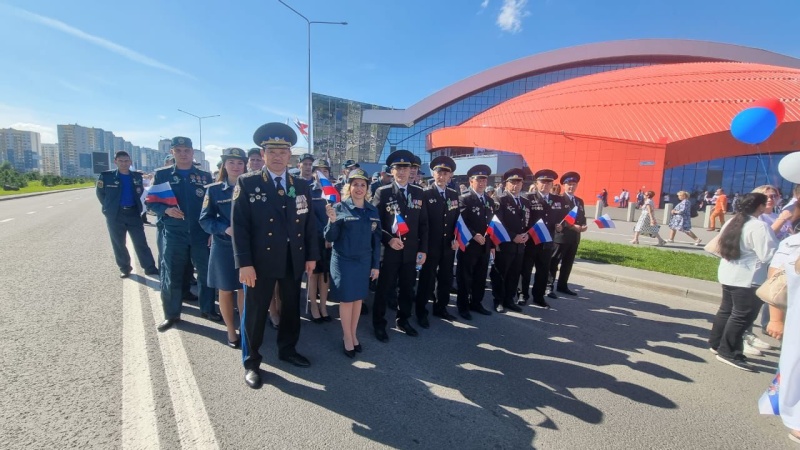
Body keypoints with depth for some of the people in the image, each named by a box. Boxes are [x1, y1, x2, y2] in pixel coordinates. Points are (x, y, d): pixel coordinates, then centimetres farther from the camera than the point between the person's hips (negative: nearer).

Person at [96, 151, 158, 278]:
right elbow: (100, 193, 6)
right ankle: (124, 268, 20)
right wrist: (110, 207, 4)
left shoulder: (137, 176, 6)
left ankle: (150, 267, 5)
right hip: (115, 215, -1)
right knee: (119, 244, 7)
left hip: (134, 213, 1)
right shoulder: (106, 176, -2)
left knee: (141, 242, 2)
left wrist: (139, 208, 6)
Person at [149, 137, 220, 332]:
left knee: (206, 273, 8)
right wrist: (165, 210, -15)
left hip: (201, 233, 0)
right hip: (173, 234, 0)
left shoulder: (205, 176, 5)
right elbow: (151, 202, 6)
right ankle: (171, 314, 24)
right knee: (171, 276, 7)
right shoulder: (161, 175, 4)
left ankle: (207, 309, 25)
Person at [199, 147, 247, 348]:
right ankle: (231, 332, 26)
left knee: (245, 290, 9)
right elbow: (205, 220, -3)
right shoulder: (214, 189, -1)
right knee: (226, 290, 10)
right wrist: (225, 229, -19)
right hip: (223, 247, -1)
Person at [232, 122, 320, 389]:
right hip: (261, 260, -3)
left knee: (292, 308, 17)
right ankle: (251, 362, 30)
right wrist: (244, 262, -16)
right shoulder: (247, 183, -4)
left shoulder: (301, 186, 7)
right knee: (255, 312, 10)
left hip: (294, 260, 4)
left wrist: (312, 255, 4)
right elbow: (239, 225, -10)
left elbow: (310, 223, 8)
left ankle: (287, 349, 39)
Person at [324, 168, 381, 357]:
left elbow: (376, 240, 6)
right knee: (346, 299, 7)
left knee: (358, 299, 14)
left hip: (364, 262, 4)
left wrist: (376, 265, 5)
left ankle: (353, 335, 33)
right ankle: (347, 338, 25)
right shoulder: (340, 208, -9)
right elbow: (330, 238, -10)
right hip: (343, 261, -3)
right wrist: (333, 220, -28)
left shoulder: (373, 211, 2)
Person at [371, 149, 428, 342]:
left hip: (410, 251, 4)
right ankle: (379, 324, 27)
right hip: (388, 251, -3)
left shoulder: (418, 193, 6)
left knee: (407, 289, 15)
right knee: (384, 289, 9)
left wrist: (423, 249, 2)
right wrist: (388, 239, -19)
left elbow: (424, 224, 7)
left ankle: (403, 320, 35)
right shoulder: (382, 192, -4)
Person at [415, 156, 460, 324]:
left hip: (449, 246, 6)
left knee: (446, 279, 16)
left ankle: (440, 308, 34)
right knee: (427, 280, 5)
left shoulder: (454, 195, 10)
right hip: (431, 246, -5)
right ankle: (421, 312, 20)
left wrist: (457, 239, 0)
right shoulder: (425, 194, -7)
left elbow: (457, 219, 13)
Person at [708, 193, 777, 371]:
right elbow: (768, 255, -18)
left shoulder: (732, 222, 8)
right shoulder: (759, 226, -17)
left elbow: (721, 246, 15)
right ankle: (728, 352, 7)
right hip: (748, 278, -8)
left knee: (726, 310, 17)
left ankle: (716, 343, 26)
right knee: (743, 316, 1)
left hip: (728, 275, 8)